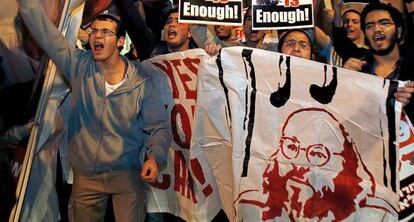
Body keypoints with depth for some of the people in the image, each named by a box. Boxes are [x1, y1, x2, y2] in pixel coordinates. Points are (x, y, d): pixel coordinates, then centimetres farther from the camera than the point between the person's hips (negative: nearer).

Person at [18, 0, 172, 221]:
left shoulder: (141, 82, -11)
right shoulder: (79, 66, -5)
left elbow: (160, 126, -8)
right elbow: (44, 30, -11)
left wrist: (154, 156, -25)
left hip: (127, 173, -2)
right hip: (85, 174, 3)